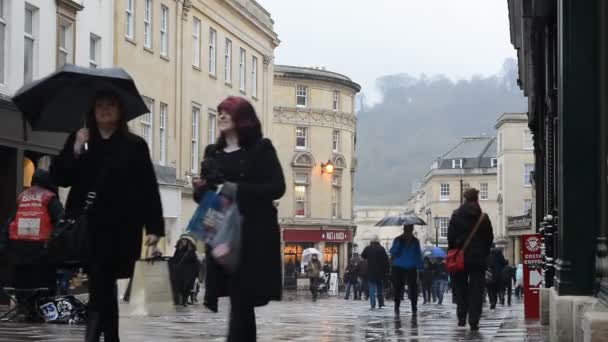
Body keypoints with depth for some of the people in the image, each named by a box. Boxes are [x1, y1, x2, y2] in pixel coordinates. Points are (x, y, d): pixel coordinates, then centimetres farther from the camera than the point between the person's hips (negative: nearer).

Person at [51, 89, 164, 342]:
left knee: (100, 288, -7)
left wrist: (154, 227, -10)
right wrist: (75, 151, -11)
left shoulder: (134, 145, 3)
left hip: (119, 228, -3)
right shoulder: (78, 140, 11)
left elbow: (149, 189, -2)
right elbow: (60, 178, 3)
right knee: (103, 287, 9)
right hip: (86, 227, 3)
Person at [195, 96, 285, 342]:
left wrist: (236, 190, -17)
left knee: (242, 300, -11)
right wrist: (202, 189, -7)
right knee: (240, 302, 6)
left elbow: (277, 188, -8)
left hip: (252, 234, -5)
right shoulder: (213, 152, 15)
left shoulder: (260, 148, 1)